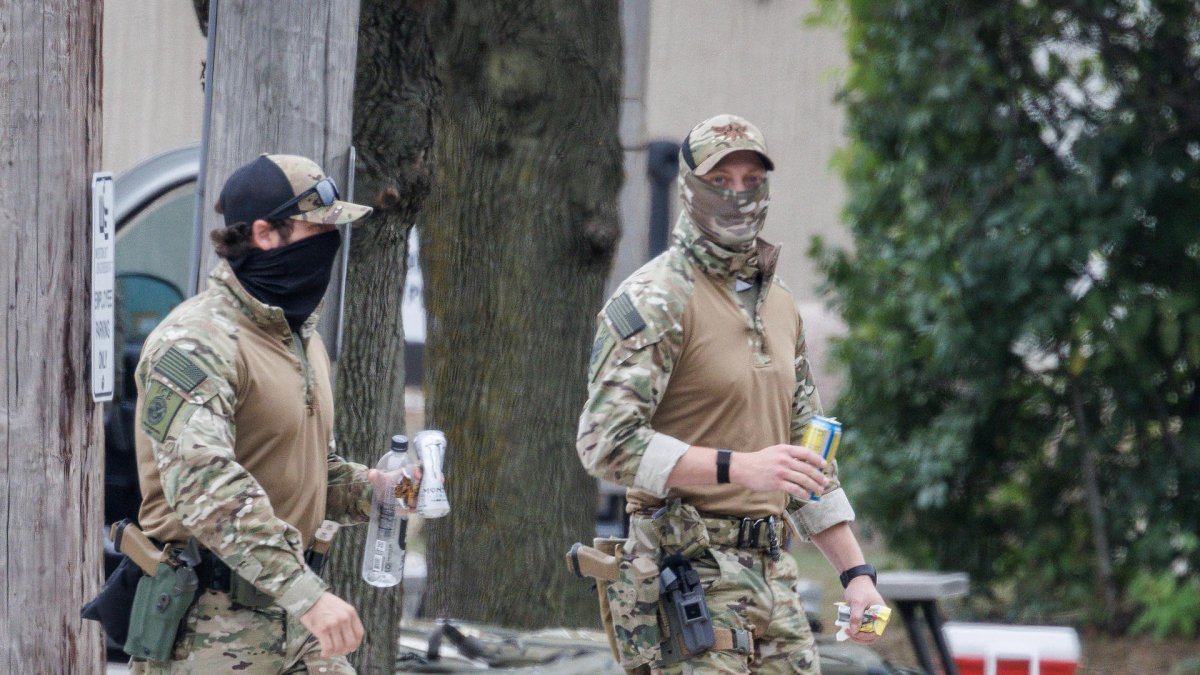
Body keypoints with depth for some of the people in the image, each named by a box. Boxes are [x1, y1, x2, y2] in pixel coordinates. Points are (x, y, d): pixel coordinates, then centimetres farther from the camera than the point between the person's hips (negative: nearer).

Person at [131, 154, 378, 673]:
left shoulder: (303, 338, 17)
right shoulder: (195, 343, -15)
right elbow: (203, 485, -30)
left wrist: (373, 490, 7)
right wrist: (305, 591, -36)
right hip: (212, 623, -8)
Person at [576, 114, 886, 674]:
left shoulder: (780, 305, 18)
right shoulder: (655, 301, -8)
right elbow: (605, 442, -18)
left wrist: (856, 571, 17)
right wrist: (740, 467, -25)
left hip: (771, 575, 8)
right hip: (690, 572, -8)